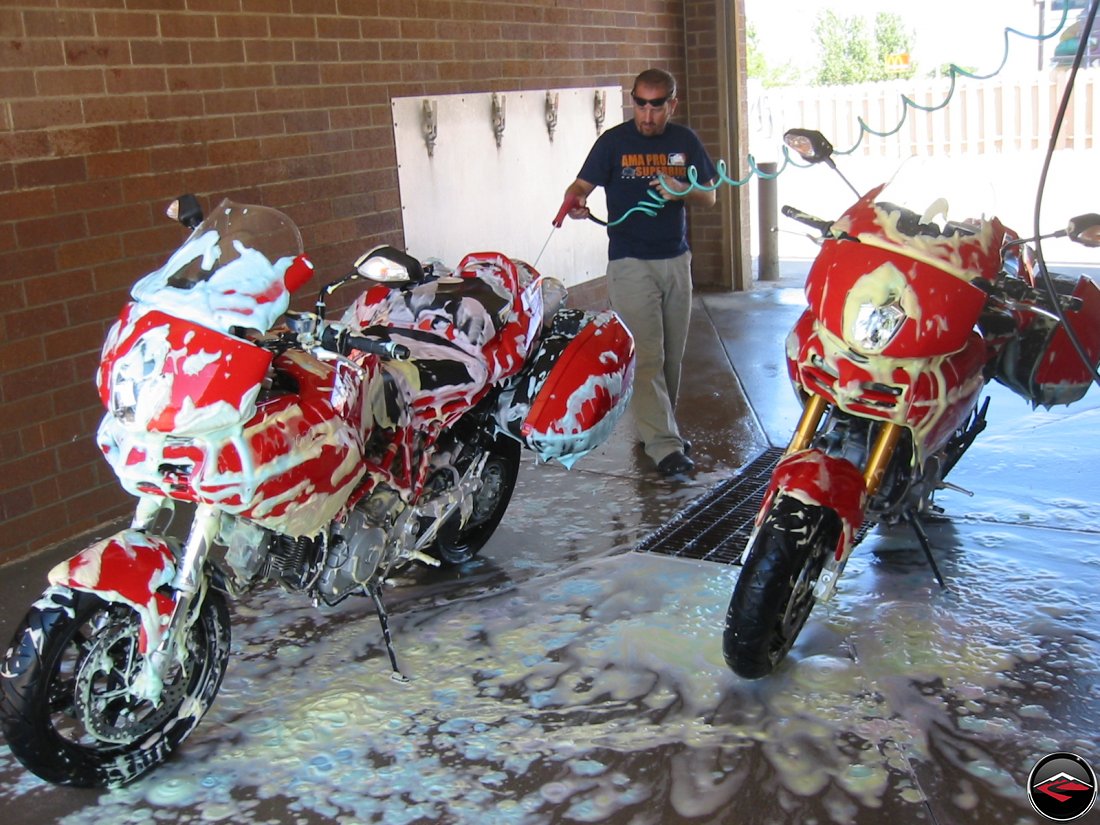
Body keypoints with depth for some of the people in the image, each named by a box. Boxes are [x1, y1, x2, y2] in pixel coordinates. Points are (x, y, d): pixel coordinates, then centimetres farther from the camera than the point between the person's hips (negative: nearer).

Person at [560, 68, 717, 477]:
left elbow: (709, 196, 9)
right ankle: (664, 446, -10)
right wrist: (575, 199, -32)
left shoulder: (685, 141, 7)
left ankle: (661, 427, 28)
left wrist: (682, 192, -13)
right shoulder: (614, 141, -3)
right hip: (630, 263, -5)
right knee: (646, 358, -10)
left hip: (676, 260, 5)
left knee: (672, 355, 13)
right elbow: (582, 183, -8)